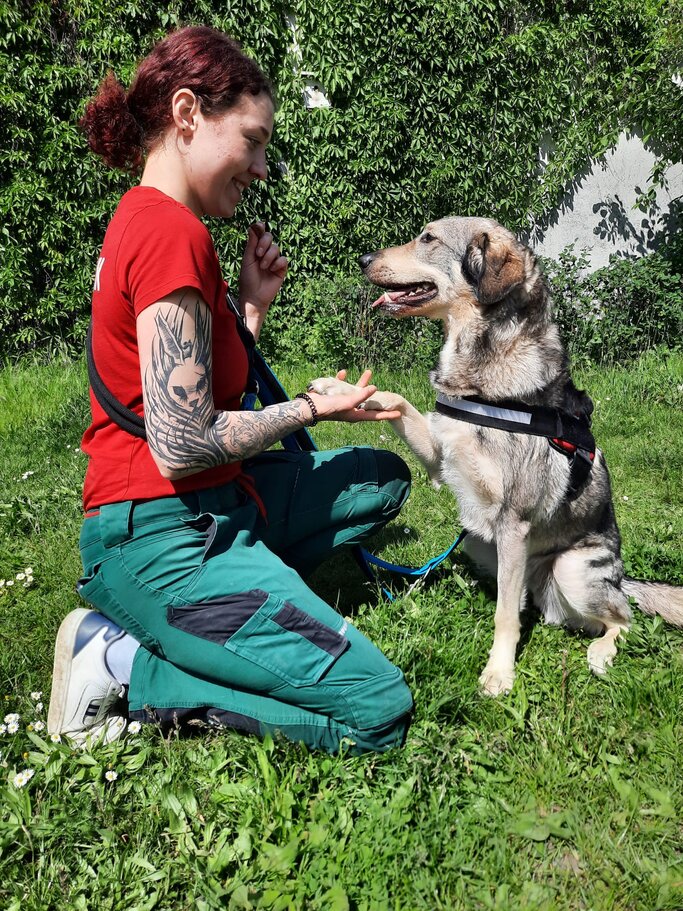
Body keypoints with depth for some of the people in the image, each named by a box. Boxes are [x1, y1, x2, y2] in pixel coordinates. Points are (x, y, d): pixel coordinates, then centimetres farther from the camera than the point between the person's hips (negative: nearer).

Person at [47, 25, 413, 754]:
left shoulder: (144, 218, 13)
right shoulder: (172, 233, -18)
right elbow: (183, 444, -21)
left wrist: (252, 304, 4)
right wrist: (312, 407, -8)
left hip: (200, 510, 10)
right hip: (162, 537, -10)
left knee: (384, 476, 21)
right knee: (378, 713, -13)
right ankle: (124, 668, -4)